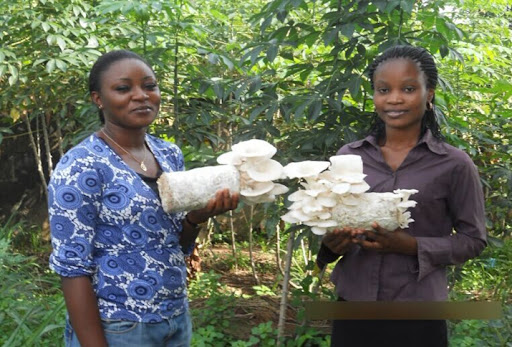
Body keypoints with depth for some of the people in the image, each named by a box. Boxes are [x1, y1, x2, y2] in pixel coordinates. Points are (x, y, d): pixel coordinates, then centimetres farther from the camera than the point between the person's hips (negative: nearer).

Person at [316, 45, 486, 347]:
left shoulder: (454, 164, -7)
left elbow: (473, 240, -3)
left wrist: (413, 246, -18)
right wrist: (331, 243, -12)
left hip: (417, 319, -3)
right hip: (351, 308, 3)